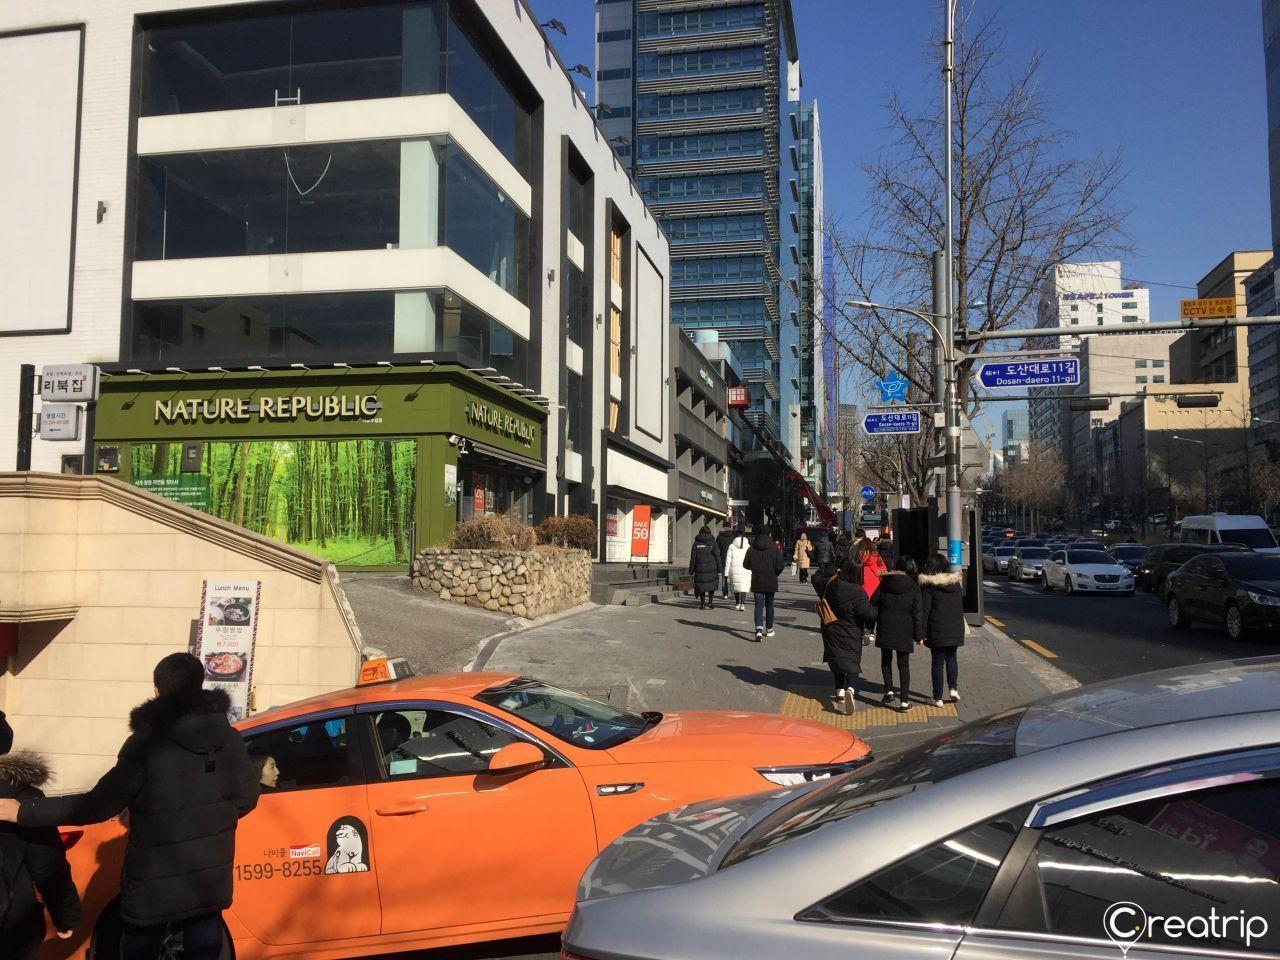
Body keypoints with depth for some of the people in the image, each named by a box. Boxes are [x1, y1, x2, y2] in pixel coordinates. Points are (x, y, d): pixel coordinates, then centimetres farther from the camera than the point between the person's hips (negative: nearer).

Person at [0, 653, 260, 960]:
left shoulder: (147, 746, -18)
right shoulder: (229, 739, -4)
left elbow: (98, 805, -16)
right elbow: (247, 798, 4)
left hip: (155, 885, -4)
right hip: (211, 878, 4)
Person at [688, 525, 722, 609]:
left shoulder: (696, 543, 3)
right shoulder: (712, 542, 0)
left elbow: (693, 557, 3)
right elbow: (717, 556, -1)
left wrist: (691, 570, 7)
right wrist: (719, 568, 3)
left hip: (700, 568, 1)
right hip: (711, 568, 0)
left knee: (701, 586, 8)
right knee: (712, 585, 13)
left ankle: (702, 604, 6)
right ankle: (710, 603, 8)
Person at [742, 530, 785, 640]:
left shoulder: (752, 549, -4)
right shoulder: (774, 549, -7)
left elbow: (746, 565, 4)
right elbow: (779, 566, -8)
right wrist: (775, 574, 12)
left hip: (757, 581, 0)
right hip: (771, 581, 0)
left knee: (758, 605, -2)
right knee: (769, 605, 15)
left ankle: (759, 629, -22)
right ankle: (769, 629, 25)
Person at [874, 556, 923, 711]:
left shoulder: (884, 583, -1)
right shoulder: (913, 588, -5)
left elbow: (874, 605, 1)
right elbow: (918, 613, -4)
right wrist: (919, 634, 2)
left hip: (885, 630, 1)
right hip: (904, 631, -1)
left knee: (886, 660, 18)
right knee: (904, 664, 6)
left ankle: (889, 692, 8)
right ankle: (904, 700, 4)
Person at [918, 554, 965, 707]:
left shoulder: (928, 585, -10)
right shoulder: (956, 582, 6)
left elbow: (924, 610, -12)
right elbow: (961, 606, 14)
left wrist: (922, 632, -9)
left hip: (937, 631, -4)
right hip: (955, 629, 4)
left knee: (938, 662, 4)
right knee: (951, 658, 21)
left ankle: (938, 698, 6)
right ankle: (953, 688, 6)